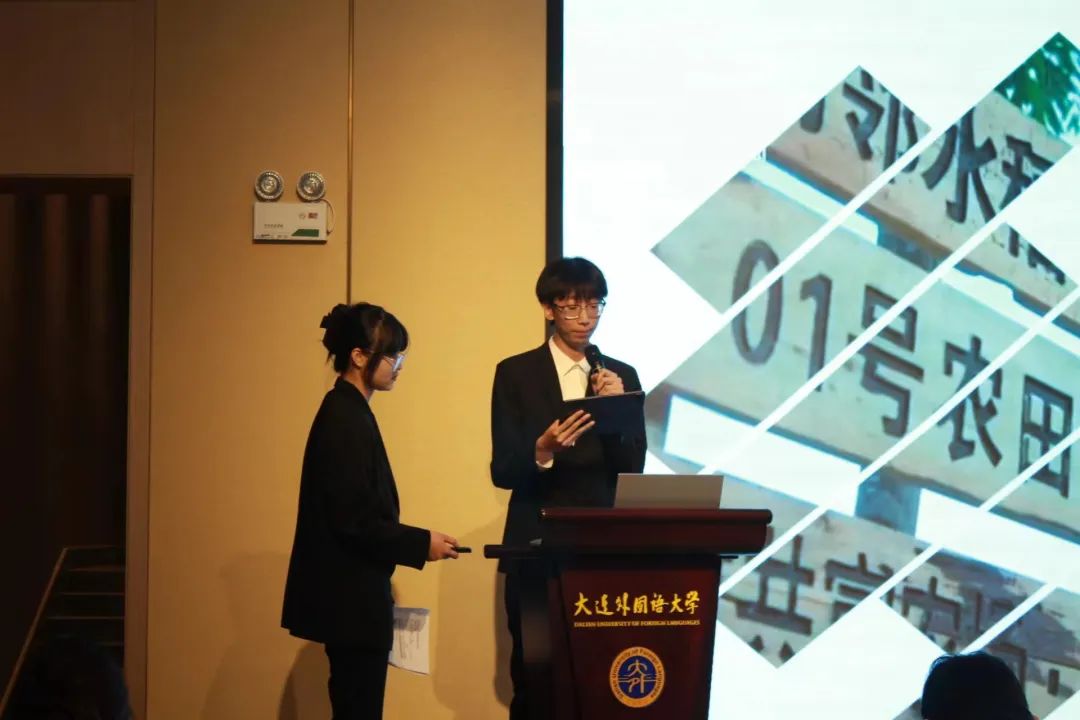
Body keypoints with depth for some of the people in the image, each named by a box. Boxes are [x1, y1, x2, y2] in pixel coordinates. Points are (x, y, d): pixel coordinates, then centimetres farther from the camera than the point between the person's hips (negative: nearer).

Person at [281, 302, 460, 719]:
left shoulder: (346, 411, 12)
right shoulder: (345, 420, -18)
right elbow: (352, 521, -21)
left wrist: (411, 542, 16)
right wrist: (421, 544, -14)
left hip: (350, 595, 10)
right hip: (351, 598, -10)